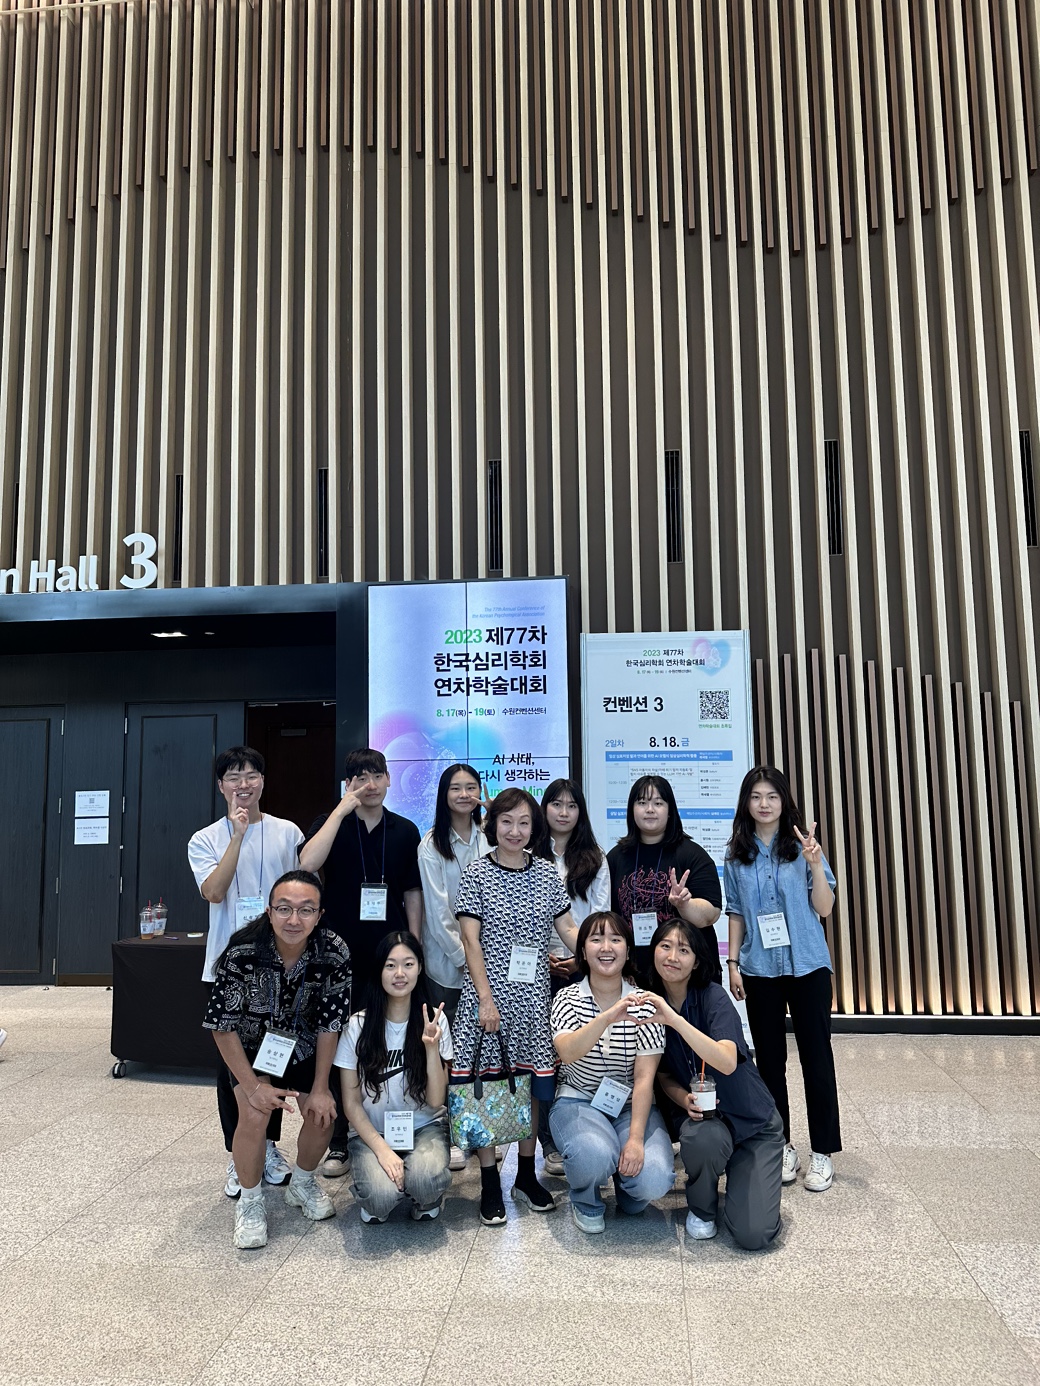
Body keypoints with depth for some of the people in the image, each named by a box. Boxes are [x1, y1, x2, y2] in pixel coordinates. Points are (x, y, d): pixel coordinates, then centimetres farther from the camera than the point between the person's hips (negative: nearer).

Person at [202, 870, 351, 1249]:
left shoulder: (334, 953, -29)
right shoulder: (242, 953, -34)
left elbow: (330, 1023, -15)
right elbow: (222, 1025, -21)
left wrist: (320, 1088, -12)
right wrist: (253, 1085, -20)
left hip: (303, 1044, 2)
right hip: (252, 1045, -2)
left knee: (322, 1114, -5)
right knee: (255, 1116, -20)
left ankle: (302, 1185, 27)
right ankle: (250, 1203, 8)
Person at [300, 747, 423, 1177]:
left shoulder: (405, 831, 5)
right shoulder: (330, 823, 0)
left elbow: (412, 893, 9)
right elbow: (307, 864, -21)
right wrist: (343, 809, -19)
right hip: (342, 953, -1)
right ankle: (339, 1143, 19)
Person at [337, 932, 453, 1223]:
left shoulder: (434, 1021, -7)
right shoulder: (358, 1025, -10)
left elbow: (435, 1101, -9)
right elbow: (352, 1104, -4)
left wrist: (431, 1047, -23)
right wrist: (382, 1150, -18)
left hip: (424, 1127, 0)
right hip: (372, 1133, 0)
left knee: (426, 1181, -32)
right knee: (382, 1196, -30)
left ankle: (426, 1199, 4)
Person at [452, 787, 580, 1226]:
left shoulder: (546, 873, 6)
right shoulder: (476, 874, -4)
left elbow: (568, 929, 8)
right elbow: (471, 942, -7)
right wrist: (486, 999, -13)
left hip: (533, 995, 3)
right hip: (488, 993, -3)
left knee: (532, 1084, 11)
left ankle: (526, 1175, 29)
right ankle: (490, 1184, 17)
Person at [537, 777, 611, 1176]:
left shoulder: (595, 859, 11)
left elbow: (601, 912, 5)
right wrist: (541, 954, -8)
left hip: (585, 965, 1)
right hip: (541, 965, -1)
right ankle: (551, 1143, 11)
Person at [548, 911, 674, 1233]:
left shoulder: (643, 1002, -5)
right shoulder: (568, 998, -6)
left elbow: (645, 1077, -10)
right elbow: (567, 1053, -28)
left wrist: (636, 1138, -22)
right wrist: (608, 1017, -45)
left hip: (631, 1105, 1)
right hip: (578, 1101, -1)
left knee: (654, 1180, -25)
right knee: (596, 1156, -34)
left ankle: (626, 1190, 13)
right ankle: (585, 1203, 3)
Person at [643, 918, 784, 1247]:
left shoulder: (713, 997, -18)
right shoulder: (649, 1005, -5)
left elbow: (727, 1063, -35)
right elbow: (664, 1076, 5)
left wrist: (674, 1019, -43)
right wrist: (684, 1099, -17)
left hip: (752, 1121, -2)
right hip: (703, 1116, 3)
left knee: (753, 1235, -18)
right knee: (702, 1138, -36)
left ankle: (738, 1174, 16)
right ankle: (701, 1208, -1)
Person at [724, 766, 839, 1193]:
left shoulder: (803, 845, -3)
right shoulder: (737, 854, 4)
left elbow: (824, 908, -7)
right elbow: (736, 913, 8)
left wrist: (816, 864, -21)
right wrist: (733, 963, 2)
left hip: (807, 965, -2)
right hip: (759, 969, 2)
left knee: (816, 1056, 2)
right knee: (769, 1059, 9)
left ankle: (822, 1152, 13)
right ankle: (780, 1145, 22)